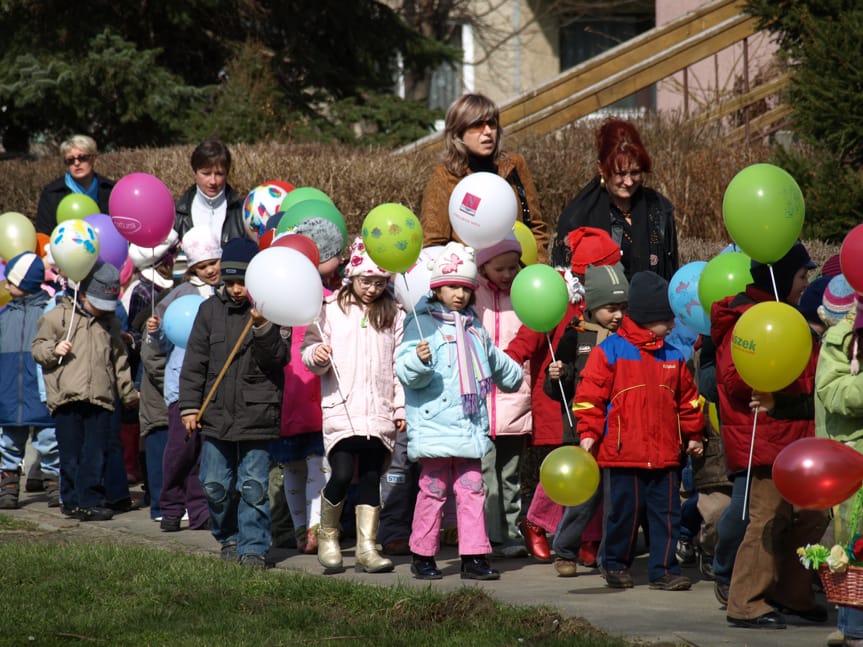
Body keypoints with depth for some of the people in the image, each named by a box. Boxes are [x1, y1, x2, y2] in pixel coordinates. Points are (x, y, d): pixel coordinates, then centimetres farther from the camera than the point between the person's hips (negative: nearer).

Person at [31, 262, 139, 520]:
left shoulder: (110, 322, 19)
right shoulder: (58, 316, 5)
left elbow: (119, 361, 26)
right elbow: (37, 348, 7)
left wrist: (128, 393, 28)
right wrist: (54, 349, -14)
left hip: (101, 399, 3)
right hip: (67, 398, -3)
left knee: (96, 455, -2)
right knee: (71, 455, 0)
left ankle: (90, 501, 1)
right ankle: (72, 499, 11)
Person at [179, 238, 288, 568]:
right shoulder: (211, 309, 6)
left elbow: (278, 358, -11)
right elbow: (194, 361, 9)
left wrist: (263, 328, -26)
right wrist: (189, 406, 4)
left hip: (257, 414, -4)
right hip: (216, 413, 4)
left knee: (253, 487, -3)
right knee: (215, 485, 9)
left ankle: (253, 547, 4)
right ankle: (229, 538, 26)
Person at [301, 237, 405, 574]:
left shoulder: (394, 316, 10)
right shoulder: (332, 311, 4)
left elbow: (400, 365, 13)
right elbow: (310, 351, 6)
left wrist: (402, 407, 8)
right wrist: (316, 355, -17)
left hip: (380, 413, 3)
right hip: (342, 408, -2)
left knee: (371, 479, 3)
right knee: (342, 474, -12)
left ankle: (367, 547, 7)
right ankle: (327, 537, 10)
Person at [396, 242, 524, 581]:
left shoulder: (474, 327, 17)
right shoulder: (423, 324, -4)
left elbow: (494, 361, 33)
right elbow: (406, 373, -15)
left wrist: (513, 375, 42)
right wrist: (419, 360, -32)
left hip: (470, 427, 6)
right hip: (435, 424, -6)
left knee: (472, 488, 1)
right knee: (433, 489, -1)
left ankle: (474, 556, 2)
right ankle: (422, 555, 10)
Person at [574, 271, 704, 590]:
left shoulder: (673, 357, 12)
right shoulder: (608, 352, -4)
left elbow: (687, 398, 22)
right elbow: (590, 395, -5)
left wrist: (692, 434, 21)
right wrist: (588, 433, -11)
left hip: (665, 455, 4)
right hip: (622, 453, -4)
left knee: (666, 514, 3)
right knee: (623, 513, 4)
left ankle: (664, 569, 9)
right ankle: (615, 564, 21)